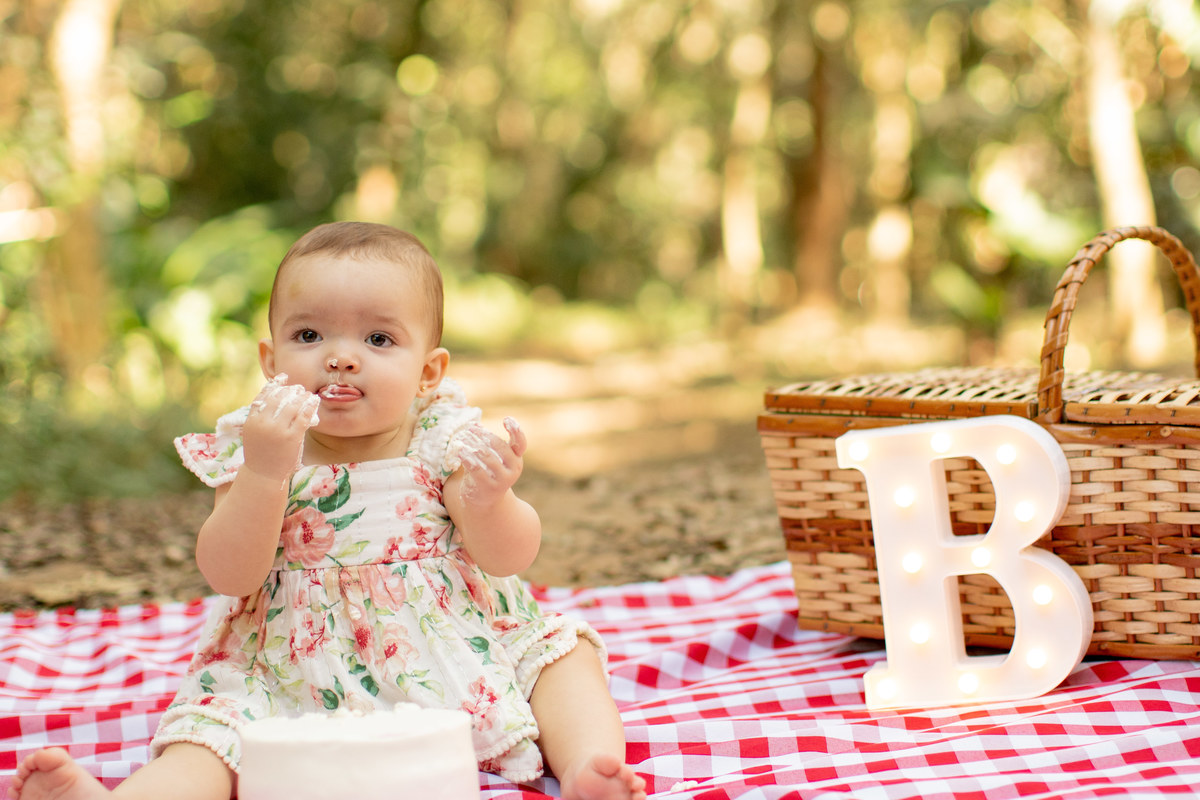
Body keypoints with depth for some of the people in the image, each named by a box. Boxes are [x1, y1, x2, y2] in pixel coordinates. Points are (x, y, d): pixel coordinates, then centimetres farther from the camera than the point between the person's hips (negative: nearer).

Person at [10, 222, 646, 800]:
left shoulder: (446, 442, -4)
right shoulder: (251, 452, -3)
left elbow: (510, 556, -10)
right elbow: (229, 576, -14)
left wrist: (490, 501, -33)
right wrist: (263, 474, -28)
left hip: (457, 657, 2)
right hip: (304, 675, -2)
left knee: (560, 650, -10)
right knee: (225, 708, -24)